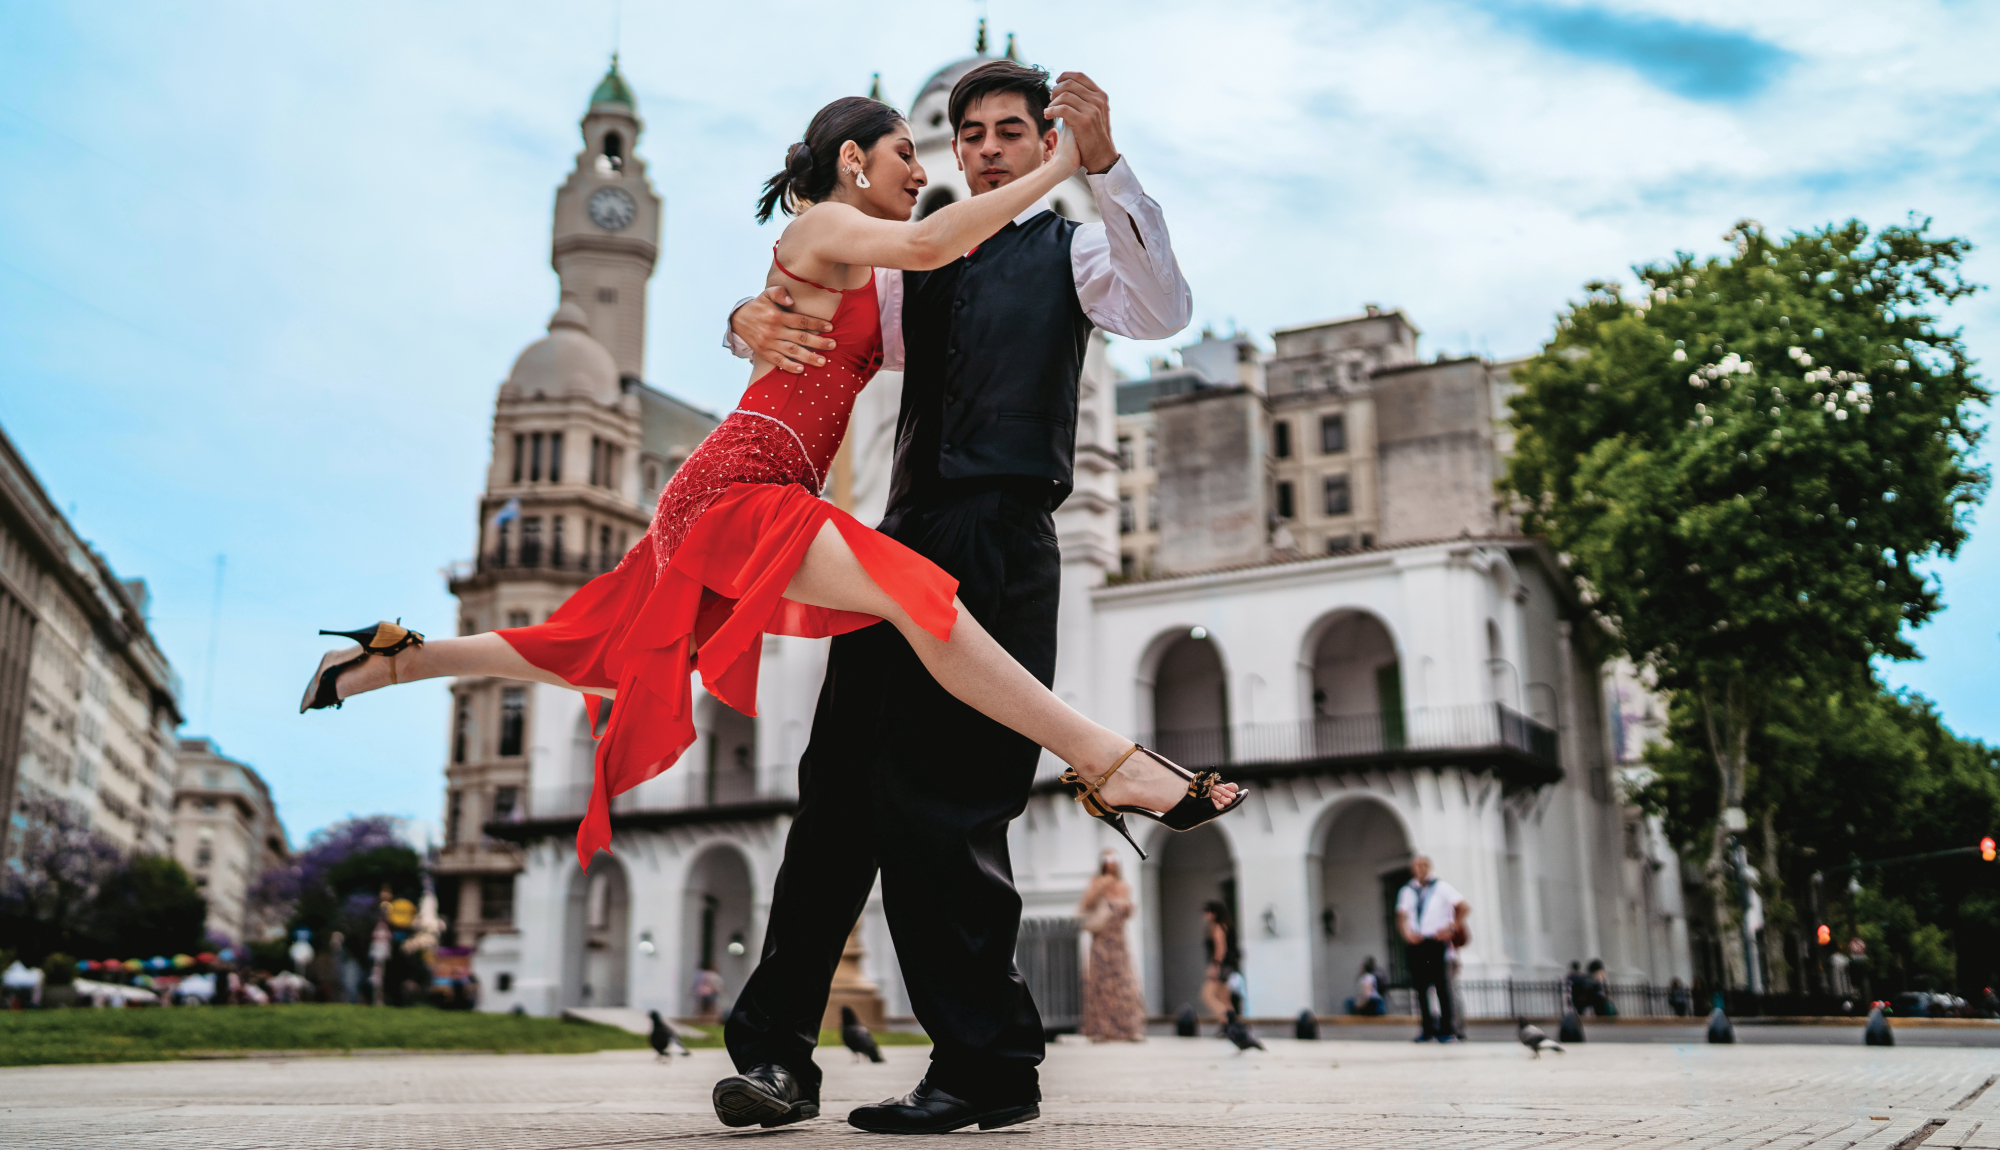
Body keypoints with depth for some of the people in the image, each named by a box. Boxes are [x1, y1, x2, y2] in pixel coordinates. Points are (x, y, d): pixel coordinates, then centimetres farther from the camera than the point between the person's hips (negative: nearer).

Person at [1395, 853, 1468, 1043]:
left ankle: (1447, 1030, -2)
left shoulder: (1441, 887, 4)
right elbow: (1402, 916, 5)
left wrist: (1452, 929, -7)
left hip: (1437, 941, -3)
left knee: (1442, 985, -7)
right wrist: (1407, 932, -14)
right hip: (1416, 943, 4)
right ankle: (1429, 1029, 11)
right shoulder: (1407, 891, 13)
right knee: (1420, 986, 3)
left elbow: (1465, 906, -1)